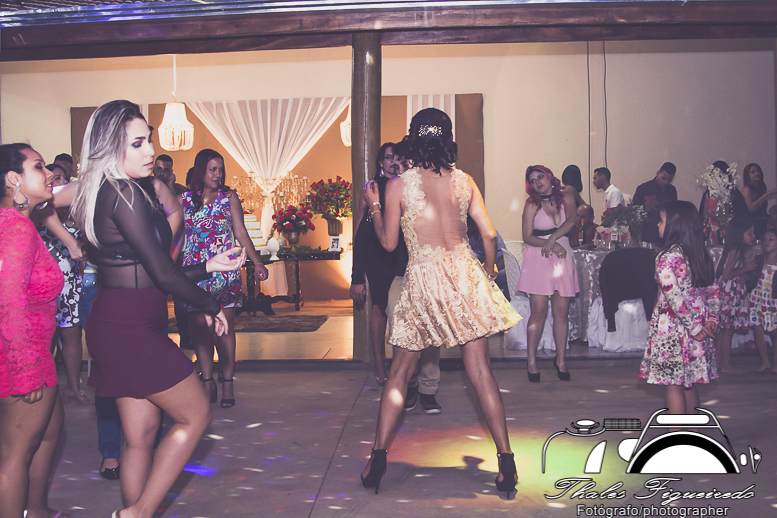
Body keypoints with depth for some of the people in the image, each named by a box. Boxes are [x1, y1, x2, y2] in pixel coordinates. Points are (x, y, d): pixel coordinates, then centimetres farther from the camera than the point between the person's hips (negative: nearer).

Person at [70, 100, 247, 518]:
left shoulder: (109, 192, 14)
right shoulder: (125, 195, -17)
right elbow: (162, 273, -17)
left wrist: (209, 266, 20)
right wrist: (210, 305, -2)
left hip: (114, 324, 9)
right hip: (131, 329, -9)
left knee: (140, 432, 15)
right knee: (195, 415, 3)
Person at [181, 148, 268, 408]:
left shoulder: (229, 196, 6)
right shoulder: (184, 199, 6)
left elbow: (241, 233, 4)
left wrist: (257, 262, -6)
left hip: (225, 270, 0)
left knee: (225, 327, -1)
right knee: (199, 326, -1)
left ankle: (227, 383, 6)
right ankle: (207, 382, 9)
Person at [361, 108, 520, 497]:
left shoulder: (398, 186, -3)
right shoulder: (464, 181, 3)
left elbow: (388, 242, 2)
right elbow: (489, 234, 4)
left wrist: (373, 205, 16)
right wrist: (488, 273, 21)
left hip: (422, 279, -1)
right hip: (465, 275, 2)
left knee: (399, 373, 11)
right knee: (480, 372, 4)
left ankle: (378, 457, 13)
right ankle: (506, 461, 4)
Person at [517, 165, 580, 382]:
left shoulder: (566, 198, 7)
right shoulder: (532, 204, 0)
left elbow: (571, 220, -10)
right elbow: (527, 237, -5)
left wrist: (552, 238, -21)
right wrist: (551, 244, -18)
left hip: (562, 256, 3)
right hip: (538, 258, -3)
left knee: (562, 312, 3)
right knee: (539, 312, -6)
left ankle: (560, 360, 13)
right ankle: (531, 361, 3)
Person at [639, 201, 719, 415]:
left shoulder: (666, 258, -17)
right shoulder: (702, 255, 7)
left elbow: (675, 297, -23)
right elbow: (713, 291, 9)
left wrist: (694, 327, -16)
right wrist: (711, 319, 5)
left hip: (672, 328, -7)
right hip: (696, 329, 7)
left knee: (673, 385, 2)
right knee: (689, 384, 17)